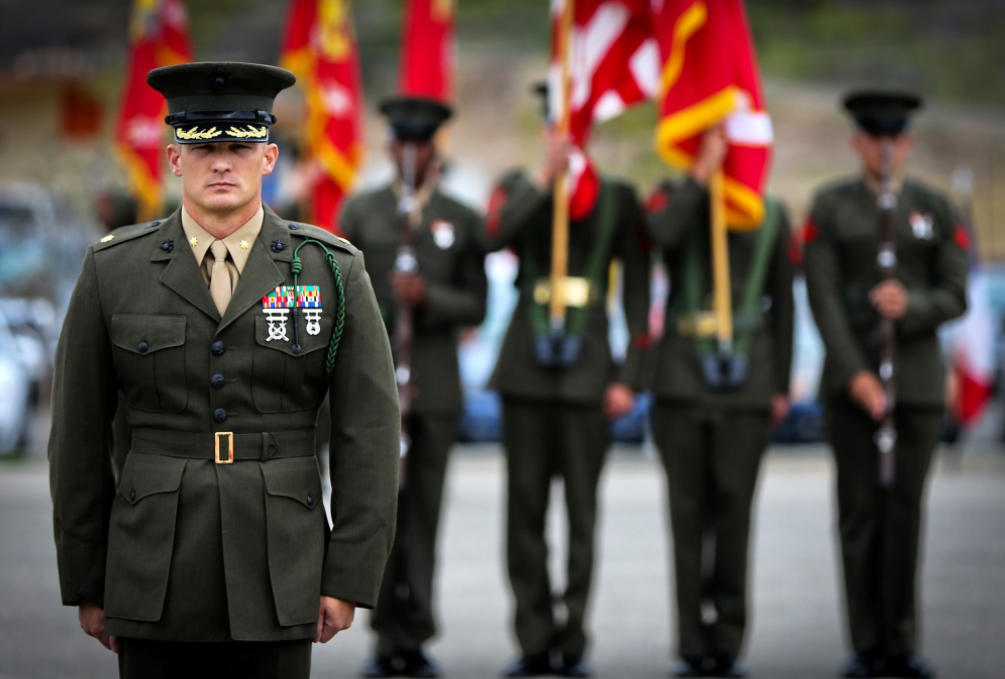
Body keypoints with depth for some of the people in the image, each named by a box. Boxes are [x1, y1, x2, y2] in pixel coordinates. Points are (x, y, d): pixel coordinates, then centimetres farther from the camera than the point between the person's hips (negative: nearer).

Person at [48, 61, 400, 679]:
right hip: (155, 576, 0)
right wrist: (84, 582, 4)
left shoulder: (334, 272, 1)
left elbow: (370, 432, 1)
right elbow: (79, 436, 5)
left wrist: (350, 577, -4)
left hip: (277, 576, 0)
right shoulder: (112, 271, 2)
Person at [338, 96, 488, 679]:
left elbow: (477, 306, 6)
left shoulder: (463, 221, 8)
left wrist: (430, 297, -14)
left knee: (424, 514, 2)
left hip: (436, 384, 1)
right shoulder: (360, 212, 9)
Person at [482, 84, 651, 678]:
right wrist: (548, 176, -15)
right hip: (527, 365, 1)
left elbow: (638, 291, 5)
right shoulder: (519, 187, 9)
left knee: (582, 511, -1)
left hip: (589, 368, -1)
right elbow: (496, 235, -14)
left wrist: (630, 377, -1)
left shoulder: (619, 198, 6)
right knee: (525, 510, 2)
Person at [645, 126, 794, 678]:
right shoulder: (674, 198, 8)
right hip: (683, 383, -1)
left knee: (734, 513, -1)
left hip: (746, 385, 1)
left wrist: (781, 385, 8)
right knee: (688, 516, 0)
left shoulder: (770, 214, 12)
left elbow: (782, 305, 13)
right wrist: (703, 173, -12)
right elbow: (664, 231, -18)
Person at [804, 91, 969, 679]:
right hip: (852, 377, -1)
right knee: (860, 510, -1)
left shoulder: (936, 209, 7)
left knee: (906, 511, 0)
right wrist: (855, 375, -14)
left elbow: (956, 297, 3)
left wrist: (910, 307, -19)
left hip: (918, 377, 1)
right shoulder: (829, 207, 2)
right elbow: (823, 298, -5)